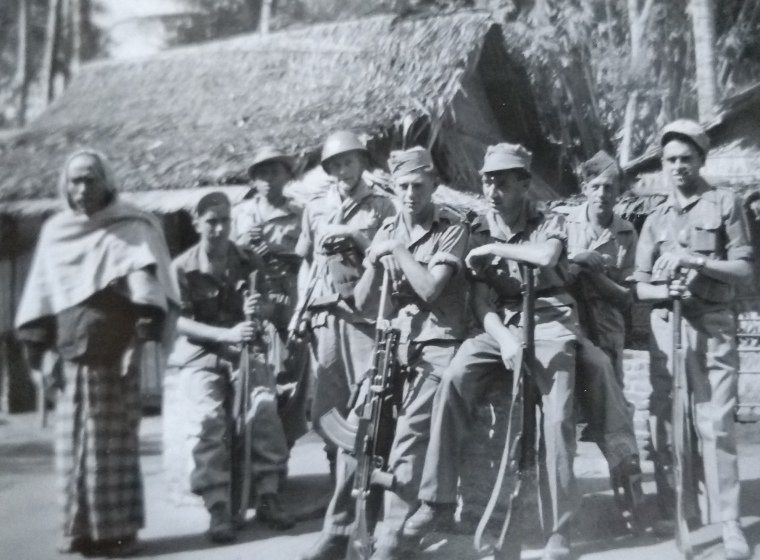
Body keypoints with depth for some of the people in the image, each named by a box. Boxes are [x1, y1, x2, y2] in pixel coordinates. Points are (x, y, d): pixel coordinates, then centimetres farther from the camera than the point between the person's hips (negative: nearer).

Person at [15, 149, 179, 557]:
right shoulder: (55, 232, 13)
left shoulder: (132, 228, -1)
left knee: (114, 445, -2)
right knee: (73, 445, 5)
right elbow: (41, 296, 14)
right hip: (72, 356, 4)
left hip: (115, 355, -4)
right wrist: (36, 352, 9)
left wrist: (141, 341, -21)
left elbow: (148, 290, -10)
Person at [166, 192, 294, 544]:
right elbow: (180, 322, -11)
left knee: (265, 404, -25)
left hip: (243, 350, 2)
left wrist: (259, 309, -19)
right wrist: (225, 334, -26)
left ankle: (267, 498, -15)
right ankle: (218, 508, -22)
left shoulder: (247, 262, 6)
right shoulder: (182, 268, -4)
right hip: (199, 353, -2)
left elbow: (269, 307, 7)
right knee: (208, 415, -28)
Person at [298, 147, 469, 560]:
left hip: (436, 345, -5)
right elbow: (363, 303, 9)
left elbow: (430, 288, -16)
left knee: (408, 440, -15)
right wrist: (375, 264, -8)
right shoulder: (388, 231, 13)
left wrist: (399, 251, -11)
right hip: (394, 341, 5)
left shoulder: (452, 229, -3)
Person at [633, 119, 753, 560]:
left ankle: (728, 523, -5)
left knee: (716, 422, -9)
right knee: (668, 422, 3)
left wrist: (698, 262, -14)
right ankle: (679, 515, 11)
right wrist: (667, 291, -10)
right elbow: (641, 287, 11)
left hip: (713, 325, -4)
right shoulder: (655, 220, 15)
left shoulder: (725, 203, 5)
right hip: (666, 326, 4)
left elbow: (745, 268, -1)